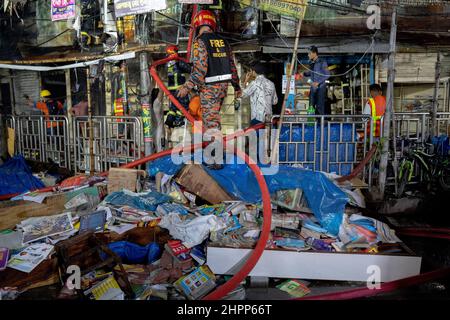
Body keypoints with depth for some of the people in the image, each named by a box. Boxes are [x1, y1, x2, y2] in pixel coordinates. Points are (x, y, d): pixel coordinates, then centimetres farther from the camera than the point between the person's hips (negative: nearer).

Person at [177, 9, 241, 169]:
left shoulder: (200, 42, -10)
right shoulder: (223, 42, 10)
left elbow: (200, 68, -21)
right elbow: (232, 66, 13)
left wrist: (187, 86, -18)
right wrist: (237, 87, 22)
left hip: (209, 87, -7)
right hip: (223, 85, 7)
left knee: (211, 122, -3)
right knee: (214, 117, 21)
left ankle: (214, 161, -2)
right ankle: (213, 153, 32)